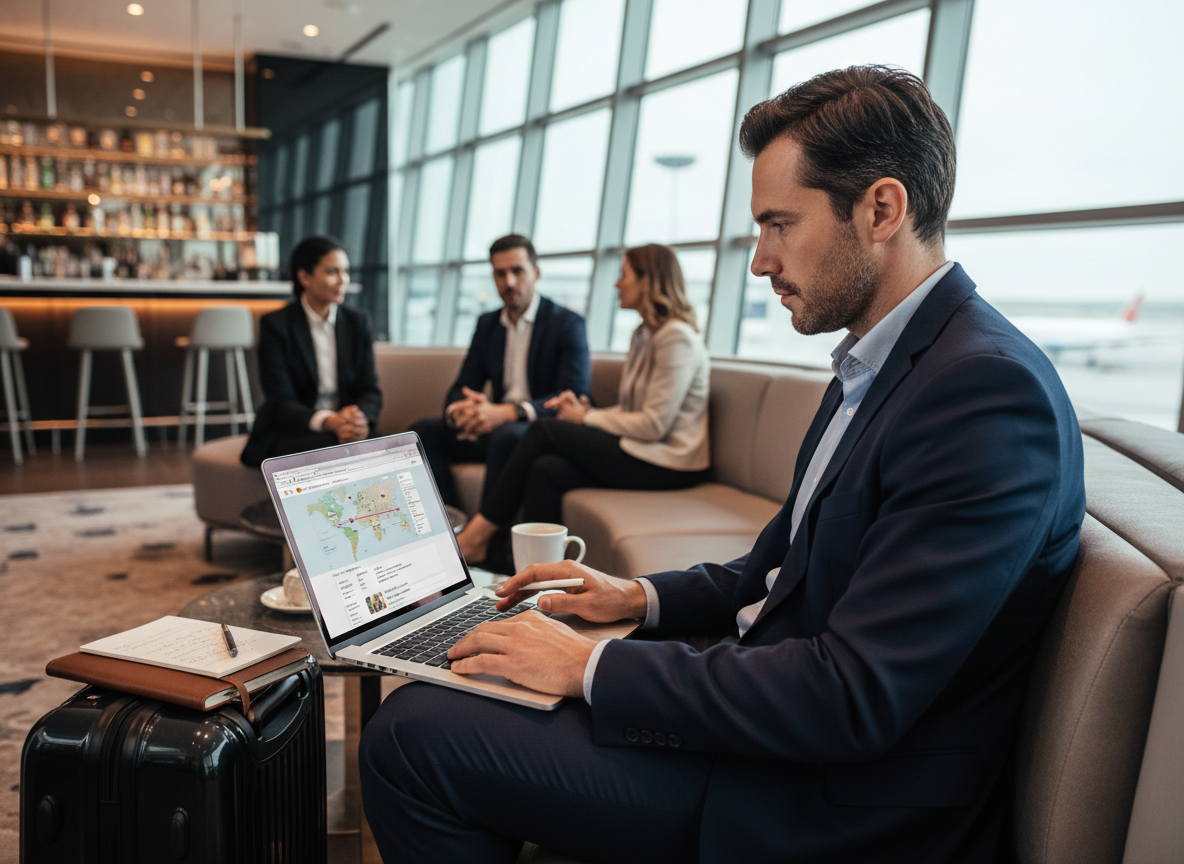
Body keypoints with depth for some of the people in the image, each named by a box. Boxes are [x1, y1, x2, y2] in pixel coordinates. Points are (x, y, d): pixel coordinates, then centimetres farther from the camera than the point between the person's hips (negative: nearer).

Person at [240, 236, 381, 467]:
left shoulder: (359, 322, 8)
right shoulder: (275, 325, -5)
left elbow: (370, 391, 2)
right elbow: (281, 403, -13)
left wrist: (361, 420, -24)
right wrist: (328, 421, -34)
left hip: (345, 430, 4)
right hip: (285, 435, -4)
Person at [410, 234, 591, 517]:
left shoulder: (568, 323, -4)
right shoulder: (487, 324, 16)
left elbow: (575, 398, -17)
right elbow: (462, 388, 13)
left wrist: (508, 412, -30)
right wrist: (457, 410, -15)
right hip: (496, 427, 6)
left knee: (507, 435, -37)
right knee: (423, 431, -13)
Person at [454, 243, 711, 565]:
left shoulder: (677, 337, -13)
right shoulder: (644, 334, 18)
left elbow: (654, 424, -18)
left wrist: (586, 418, -7)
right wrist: (587, 408, -2)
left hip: (667, 463, -8)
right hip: (639, 449, 8)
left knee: (546, 430, -13)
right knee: (547, 469, -16)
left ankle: (478, 534, -5)